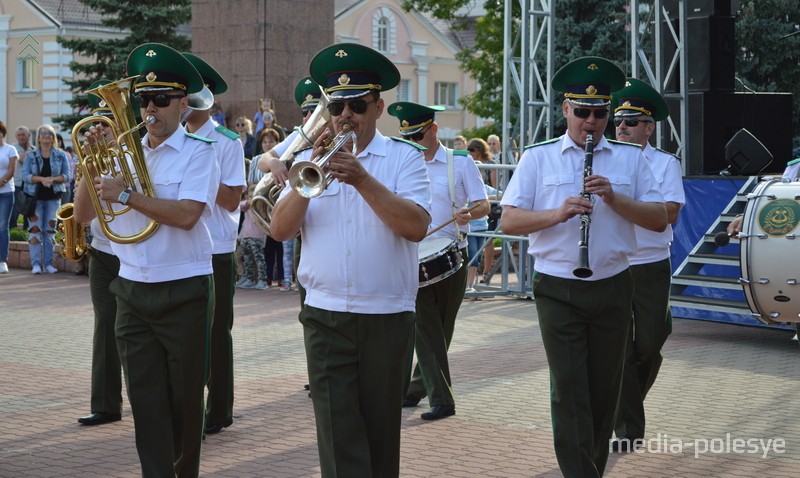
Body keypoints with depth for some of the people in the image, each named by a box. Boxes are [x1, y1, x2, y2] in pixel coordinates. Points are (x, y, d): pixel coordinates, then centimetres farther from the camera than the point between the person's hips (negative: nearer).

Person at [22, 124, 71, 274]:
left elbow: (67, 176, -2)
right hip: (35, 197, -1)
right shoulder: (30, 156, 2)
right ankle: (36, 263, -5)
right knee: (35, 229, -5)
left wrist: (53, 179, -20)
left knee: (50, 230, 4)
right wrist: (41, 179, -21)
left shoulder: (61, 155, 3)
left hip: (53, 197, 1)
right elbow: (25, 176, -6)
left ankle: (48, 263, 8)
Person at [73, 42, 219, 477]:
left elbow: (186, 214, -20)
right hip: (133, 290, 4)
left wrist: (125, 194, -21)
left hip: (184, 292, -4)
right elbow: (82, 215, 9)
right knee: (145, 397, 3)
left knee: (185, 398, 7)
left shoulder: (198, 152, -5)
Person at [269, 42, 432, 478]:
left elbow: (417, 226, -14)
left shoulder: (403, 157, 1)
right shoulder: (311, 160, 9)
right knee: (337, 430, -5)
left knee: (380, 430, 10)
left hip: (388, 316, -1)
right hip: (325, 316, 1)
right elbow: (280, 229, -2)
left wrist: (363, 180, -21)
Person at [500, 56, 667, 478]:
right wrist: (558, 214, -19)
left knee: (604, 390, 10)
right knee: (570, 391, -5)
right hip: (558, 290, -2)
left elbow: (659, 220, 2)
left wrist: (614, 198, -14)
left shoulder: (630, 158, 8)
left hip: (613, 287, 2)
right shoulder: (538, 158, 4)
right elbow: (509, 221, -3)